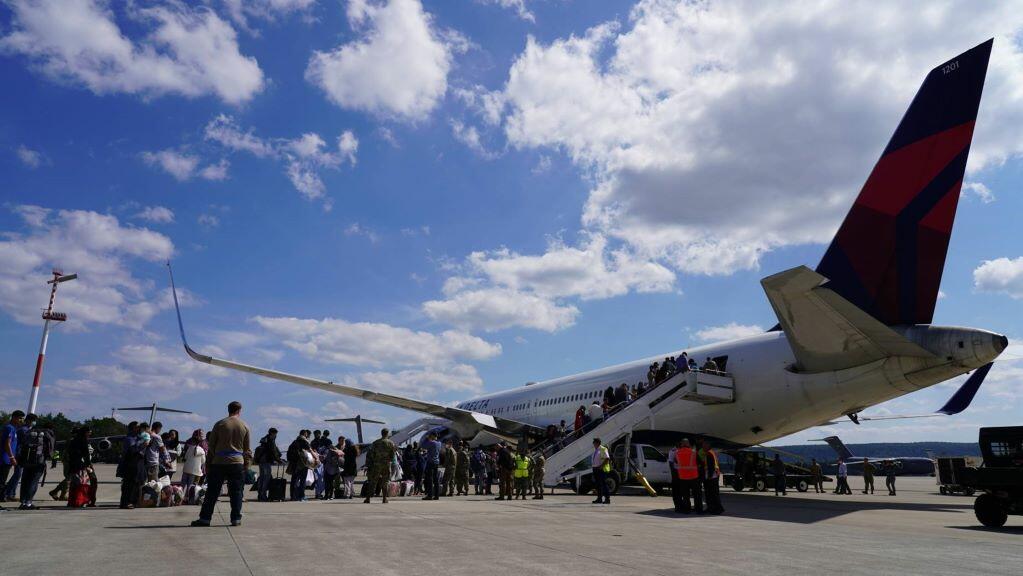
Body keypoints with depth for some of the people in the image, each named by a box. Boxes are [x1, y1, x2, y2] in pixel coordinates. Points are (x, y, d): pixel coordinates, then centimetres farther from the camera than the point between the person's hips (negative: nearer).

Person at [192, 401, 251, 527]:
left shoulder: (220, 424, 1)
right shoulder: (245, 426, 4)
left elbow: (211, 445, 2)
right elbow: (247, 449, 6)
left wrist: (209, 462, 12)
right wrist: (247, 462, 15)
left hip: (219, 462, 0)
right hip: (237, 463, 0)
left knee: (212, 492, 5)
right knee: (236, 492, 6)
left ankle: (205, 518, 6)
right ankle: (236, 519, 6)